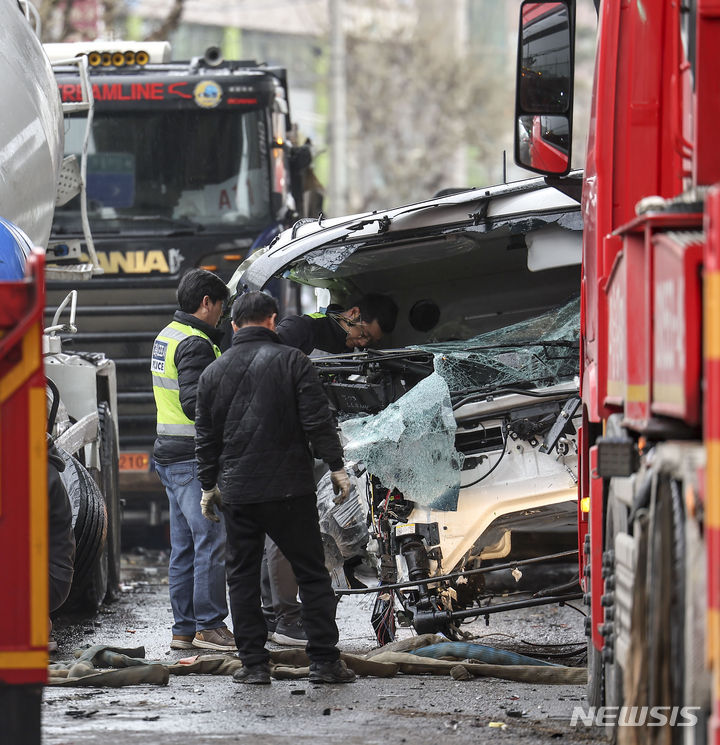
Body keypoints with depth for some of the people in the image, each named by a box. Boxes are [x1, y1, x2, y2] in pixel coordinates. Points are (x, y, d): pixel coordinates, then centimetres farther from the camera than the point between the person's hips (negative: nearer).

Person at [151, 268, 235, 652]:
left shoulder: (167, 337, 16)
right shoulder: (195, 344, -15)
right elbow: (195, 404, -24)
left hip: (170, 457, 10)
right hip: (194, 458, -10)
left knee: (184, 546, 12)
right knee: (213, 541, -7)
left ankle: (183, 628, 14)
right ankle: (209, 626, -5)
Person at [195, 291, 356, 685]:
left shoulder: (214, 372, 8)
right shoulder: (291, 361, -2)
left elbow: (205, 437, 13)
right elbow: (318, 421, -7)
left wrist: (209, 485, 21)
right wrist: (336, 466, 0)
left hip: (237, 491, 3)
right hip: (289, 489, -2)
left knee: (242, 576, 9)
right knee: (311, 573, 4)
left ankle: (253, 663, 5)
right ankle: (325, 662, 0)